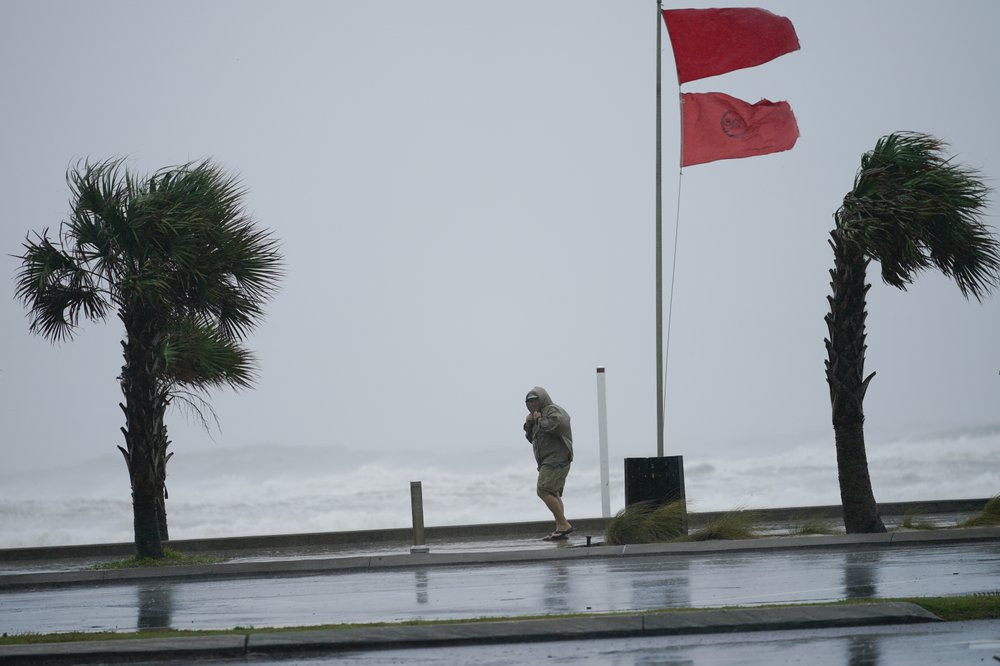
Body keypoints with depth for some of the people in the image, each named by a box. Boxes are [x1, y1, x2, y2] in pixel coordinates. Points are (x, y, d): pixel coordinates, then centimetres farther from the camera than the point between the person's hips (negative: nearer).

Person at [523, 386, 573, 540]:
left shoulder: (553, 410, -7)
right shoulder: (542, 414, 24)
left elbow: (557, 425, -29)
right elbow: (531, 437, 23)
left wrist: (540, 420, -14)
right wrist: (529, 423, 6)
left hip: (556, 459, -11)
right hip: (549, 462, 11)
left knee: (544, 491, -18)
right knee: (553, 495, 7)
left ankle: (563, 525, -21)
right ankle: (560, 529, 3)